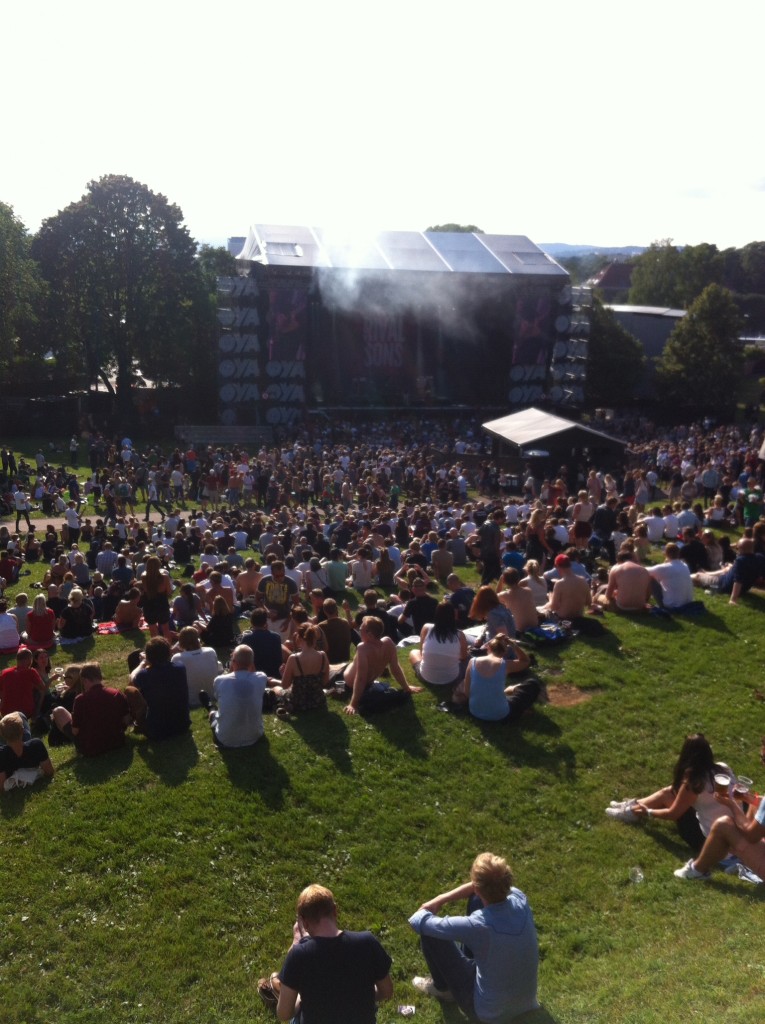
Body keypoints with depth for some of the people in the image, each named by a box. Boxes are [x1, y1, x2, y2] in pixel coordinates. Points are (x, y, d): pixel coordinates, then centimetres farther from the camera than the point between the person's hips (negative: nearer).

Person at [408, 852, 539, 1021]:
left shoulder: (478, 925, -35)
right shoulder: (519, 898, -20)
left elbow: (418, 922, -21)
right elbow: (489, 886, 3)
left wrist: (425, 911, 2)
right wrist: (442, 898, 1)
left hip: (489, 1012, -5)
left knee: (428, 931, -4)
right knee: (475, 899, 6)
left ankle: (443, 989, 24)